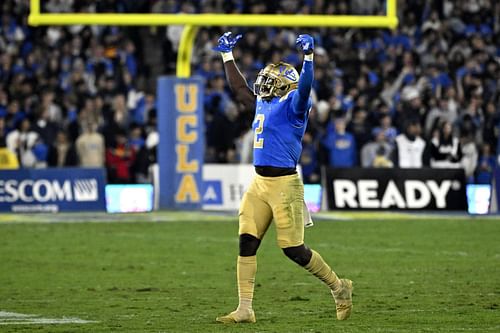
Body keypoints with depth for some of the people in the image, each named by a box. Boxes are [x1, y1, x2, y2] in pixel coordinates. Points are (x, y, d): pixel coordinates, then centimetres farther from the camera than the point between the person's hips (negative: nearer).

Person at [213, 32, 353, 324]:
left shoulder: (292, 105, -7)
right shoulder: (263, 104, 16)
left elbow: (304, 88, -27)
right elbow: (239, 89, 30)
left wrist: (308, 57, -36)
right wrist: (227, 55, 34)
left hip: (284, 184, -8)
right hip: (259, 183, 8)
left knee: (294, 249, -6)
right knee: (247, 243, 1)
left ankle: (339, 287, 14)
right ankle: (245, 310, 3)